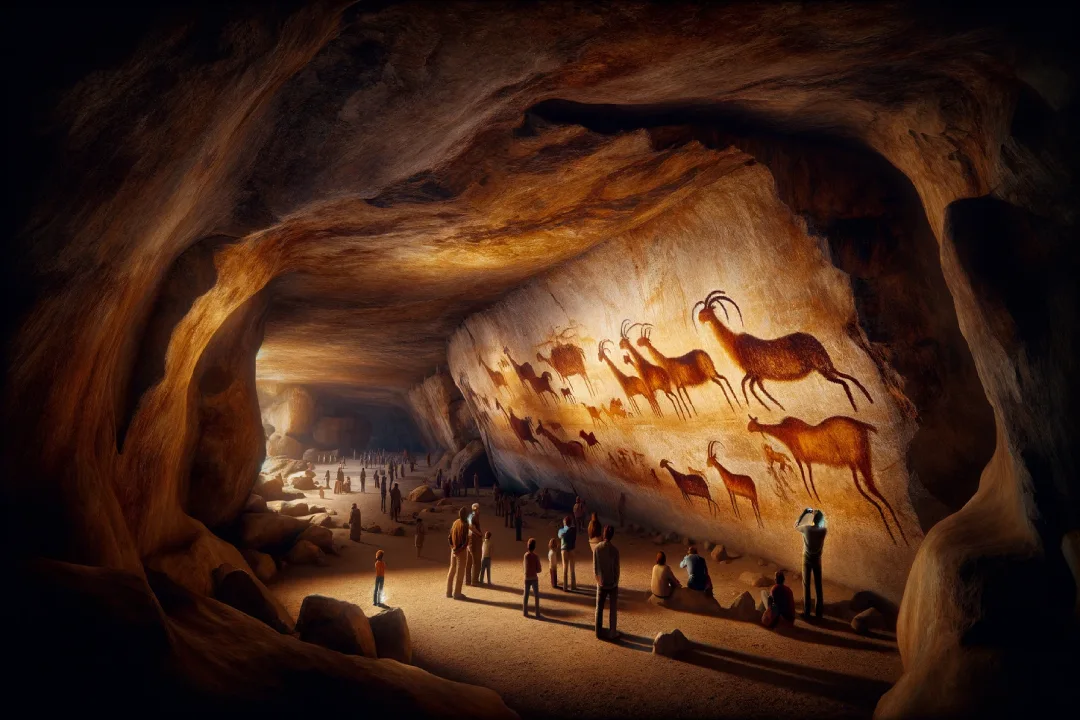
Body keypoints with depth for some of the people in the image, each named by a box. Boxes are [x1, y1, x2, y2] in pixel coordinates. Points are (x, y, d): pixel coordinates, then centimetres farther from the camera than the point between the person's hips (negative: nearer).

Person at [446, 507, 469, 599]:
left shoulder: (455, 523, 8)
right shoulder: (465, 525, -17)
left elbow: (449, 538, 11)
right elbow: (466, 541, -23)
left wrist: (453, 547, 6)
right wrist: (460, 550, -16)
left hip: (453, 550, 7)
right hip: (461, 551, -7)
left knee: (452, 570, 13)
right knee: (460, 571, -1)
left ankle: (449, 592, 18)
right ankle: (457, 593, 1)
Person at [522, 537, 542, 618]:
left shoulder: (526, 555, -8)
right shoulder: (536, 556, -9)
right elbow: (539, 570, -6)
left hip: (527, 578, 1)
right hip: (534, 578, -1)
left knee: (525, 595, 11)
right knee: (536, 595, 10)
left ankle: (525, 612, 13)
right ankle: (537, 613, 8)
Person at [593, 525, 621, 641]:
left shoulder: (597, 548, -9)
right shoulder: (614, 550, -17)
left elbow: (595, 567, -3)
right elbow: (616, 568, -12)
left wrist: (597, 579, 11)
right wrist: (616, 582, 3)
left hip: (601, 583, 2)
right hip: (612, 583, -2)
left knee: (599, 609, 12)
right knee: (613, 609, 10)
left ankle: (599, 633, 19)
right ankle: (612, 633, 14)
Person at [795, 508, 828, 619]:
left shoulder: (806, 528, -19)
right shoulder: (824, 530, -14)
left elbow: (796, 526, 3)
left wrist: (804, 513, 4)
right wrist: (819, 514, 8)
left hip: (807, 559, -2)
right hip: (817, 560, 2)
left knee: (806, 585, 5)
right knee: (818, 585, 11)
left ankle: (806, 612, 7)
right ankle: (819, 611, 17)